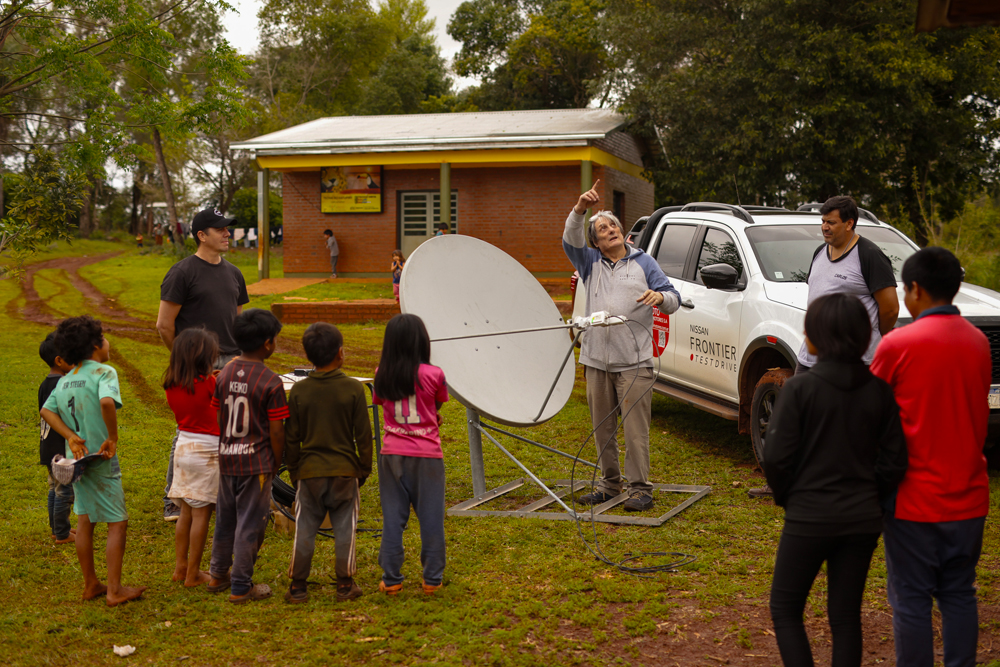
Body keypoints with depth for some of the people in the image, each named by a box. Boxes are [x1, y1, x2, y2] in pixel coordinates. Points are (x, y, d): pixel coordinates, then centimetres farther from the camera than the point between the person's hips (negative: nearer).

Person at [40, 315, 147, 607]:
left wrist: (72, 437, -5)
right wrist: (112, 438, -23)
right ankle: (115, 590, 2)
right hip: (102, 462, -8)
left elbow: (47, 411, 2)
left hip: (77, 459, 8)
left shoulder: (64, 380, 8)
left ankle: (91, 585, 25)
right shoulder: (103, 372, -15)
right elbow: (107, 402, -34)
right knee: (118, 523, 1)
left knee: (85, 521, 15)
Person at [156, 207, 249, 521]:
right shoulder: (183, 272, -7)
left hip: (230, 363, 6)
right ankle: (173, 502, 6)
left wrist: (241, 355, 12)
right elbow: (164, 324, -7)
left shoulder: (233, 273, 15)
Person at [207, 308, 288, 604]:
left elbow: (217, 418, 8)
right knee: (249, 524, 4)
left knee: (225, 519, 19)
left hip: (226, 458, 6)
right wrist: (275, 465, 1)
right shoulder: (270, 382, -14)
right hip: (256, 462, -6)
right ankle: (241, 587, 11)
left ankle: (218, 574, 33)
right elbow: (276, 431, -13)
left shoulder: (224, 374, 3)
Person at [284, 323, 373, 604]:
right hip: (345, 470, -1)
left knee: (305, 528, 8)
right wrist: (365, 467, 9)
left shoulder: (298, 390, -3)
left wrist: (293, 470, 14)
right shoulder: (353, 389, -8)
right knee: (344, 527, 8)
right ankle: (345, 584, 13)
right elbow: (363, 435, -4)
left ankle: (298, 585, 13)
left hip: (310, 471, 1)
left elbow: (291, 438, 2)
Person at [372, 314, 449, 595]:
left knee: (393, 519, 9)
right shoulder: (432, 375, -9)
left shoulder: (382, 376, -1)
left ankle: (391, 579, 14)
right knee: (431, 518, 8)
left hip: (392, 454, 3)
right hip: (427, 456, -2)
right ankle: (432, 578, 14)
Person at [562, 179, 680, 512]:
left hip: (634, 362, -3)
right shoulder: (590, 262, 12)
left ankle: (639, 488, -1)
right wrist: (580, 209, -24)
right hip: (596, 360, 3)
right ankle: (610, 483, 23)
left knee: (635, 428, -7)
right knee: (603, 428, 10)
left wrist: (659, 297, -19)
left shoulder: (643, 262, 9)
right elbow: (570, 241, -8)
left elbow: (674, 299, 5)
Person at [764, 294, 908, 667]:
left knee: (785, 609, 11)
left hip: (809, 518, -4)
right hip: (863, 519, 5)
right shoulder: (879, 390, -1)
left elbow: (777, 457, -15)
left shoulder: (799, 388, -14)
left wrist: (785, 496, 3)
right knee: (846, 616, 14)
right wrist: (870, 499, 13)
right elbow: (895, 461, 1)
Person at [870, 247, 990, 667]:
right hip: (968, 495, 5)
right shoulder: (979, 343, 2)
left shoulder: (898, 345, -14)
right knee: (959, 594, 15)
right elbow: (978, 410, 11)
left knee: (912, 599, 5)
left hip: (916, 496, -5)